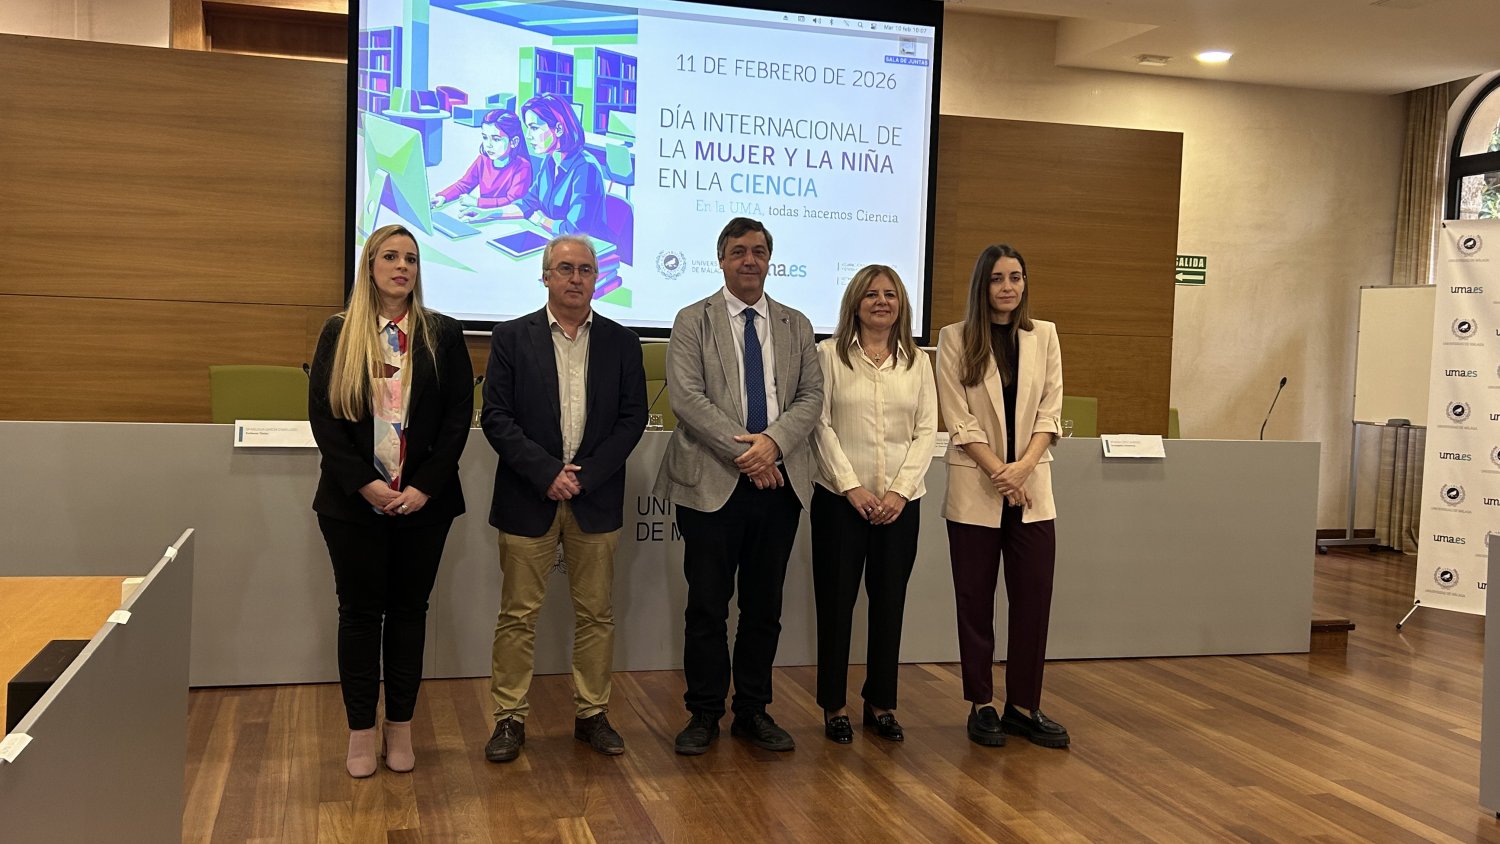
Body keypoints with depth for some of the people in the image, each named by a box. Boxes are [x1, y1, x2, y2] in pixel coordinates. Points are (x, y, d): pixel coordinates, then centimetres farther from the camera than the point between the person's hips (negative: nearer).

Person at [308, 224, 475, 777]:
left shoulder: (442, 335, 3)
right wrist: (364, 483, -12)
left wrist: (424, 487, -10)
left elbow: (458, 416, -1)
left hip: (424, 502, 0)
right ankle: (361, 731, 18)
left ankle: (400, 727, 20)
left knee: (408, 609, 8)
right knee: (360, 611, 7)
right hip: (353, 502, 0)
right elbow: (322, 414, -2)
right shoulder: (340, 333, 3)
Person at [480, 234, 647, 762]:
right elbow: (496, 417, -4)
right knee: (518, 614, 4)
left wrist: (585, 476, -9)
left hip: (596, 500, 2)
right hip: (529, 499, -1)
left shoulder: (620, 342, 6)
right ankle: (510, 718, 15)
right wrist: (547, 473, -14)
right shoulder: (512, 338, 2)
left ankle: (592, 714, 21)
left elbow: (632, 418, 2)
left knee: (596, 614, 8)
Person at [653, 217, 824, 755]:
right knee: (707, 605, 3)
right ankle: (704, 714, 16)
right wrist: (741, 451, -16)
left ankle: (754, 711, 22)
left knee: (764, 606, 10)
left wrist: (773, 441, -14)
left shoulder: (796, 326, 14)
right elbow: (686, 396, -8)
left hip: (778, 483, 3)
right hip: (712, 483, -3)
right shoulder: (693, 322, 3)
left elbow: (812, 396, 5)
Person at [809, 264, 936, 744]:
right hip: (840, 498, -2)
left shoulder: (916, 362, 9)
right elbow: (821, 425, -4)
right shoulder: (830, 354, 1)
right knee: (836, 601, 3)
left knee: (889, 603, 7)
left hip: (900, 501, 3)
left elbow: (927, 430, 4)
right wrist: (851, 486, -12)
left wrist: (900, 490, -8)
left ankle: (880, 704, 19)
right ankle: (834, 706, 14)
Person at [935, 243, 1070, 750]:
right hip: (975, 489, -2)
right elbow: (959, 419, -6)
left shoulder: (1044, 336, 7)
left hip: (1032, 487, 3)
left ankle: (1023, 706, 14)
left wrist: (1022, 467, -11)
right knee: (976, 601, 5)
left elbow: (1049, 413, 3)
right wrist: (998, 471, -14)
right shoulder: (955, 339, -1)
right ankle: (981, 705, 16)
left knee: (1034, 599, 2)